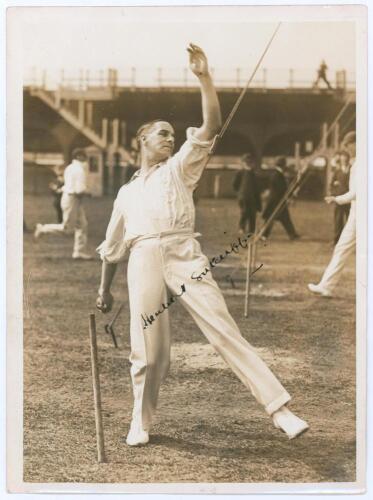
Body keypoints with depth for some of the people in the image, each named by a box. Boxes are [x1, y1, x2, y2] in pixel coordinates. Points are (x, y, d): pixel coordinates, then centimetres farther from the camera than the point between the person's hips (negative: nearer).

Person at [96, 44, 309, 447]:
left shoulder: (179, 168, 18)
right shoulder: (127, 193, 25)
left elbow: (210, 126, 3)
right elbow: (112, 247, 31)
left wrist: (203, 77, -5)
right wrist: (104, 290, 30)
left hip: (185, 257, -2)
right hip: (144, 262, 2)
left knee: (226, 332, -10)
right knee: (148, 351, -3)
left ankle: (279, 409, -14)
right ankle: (141, 422, 19)